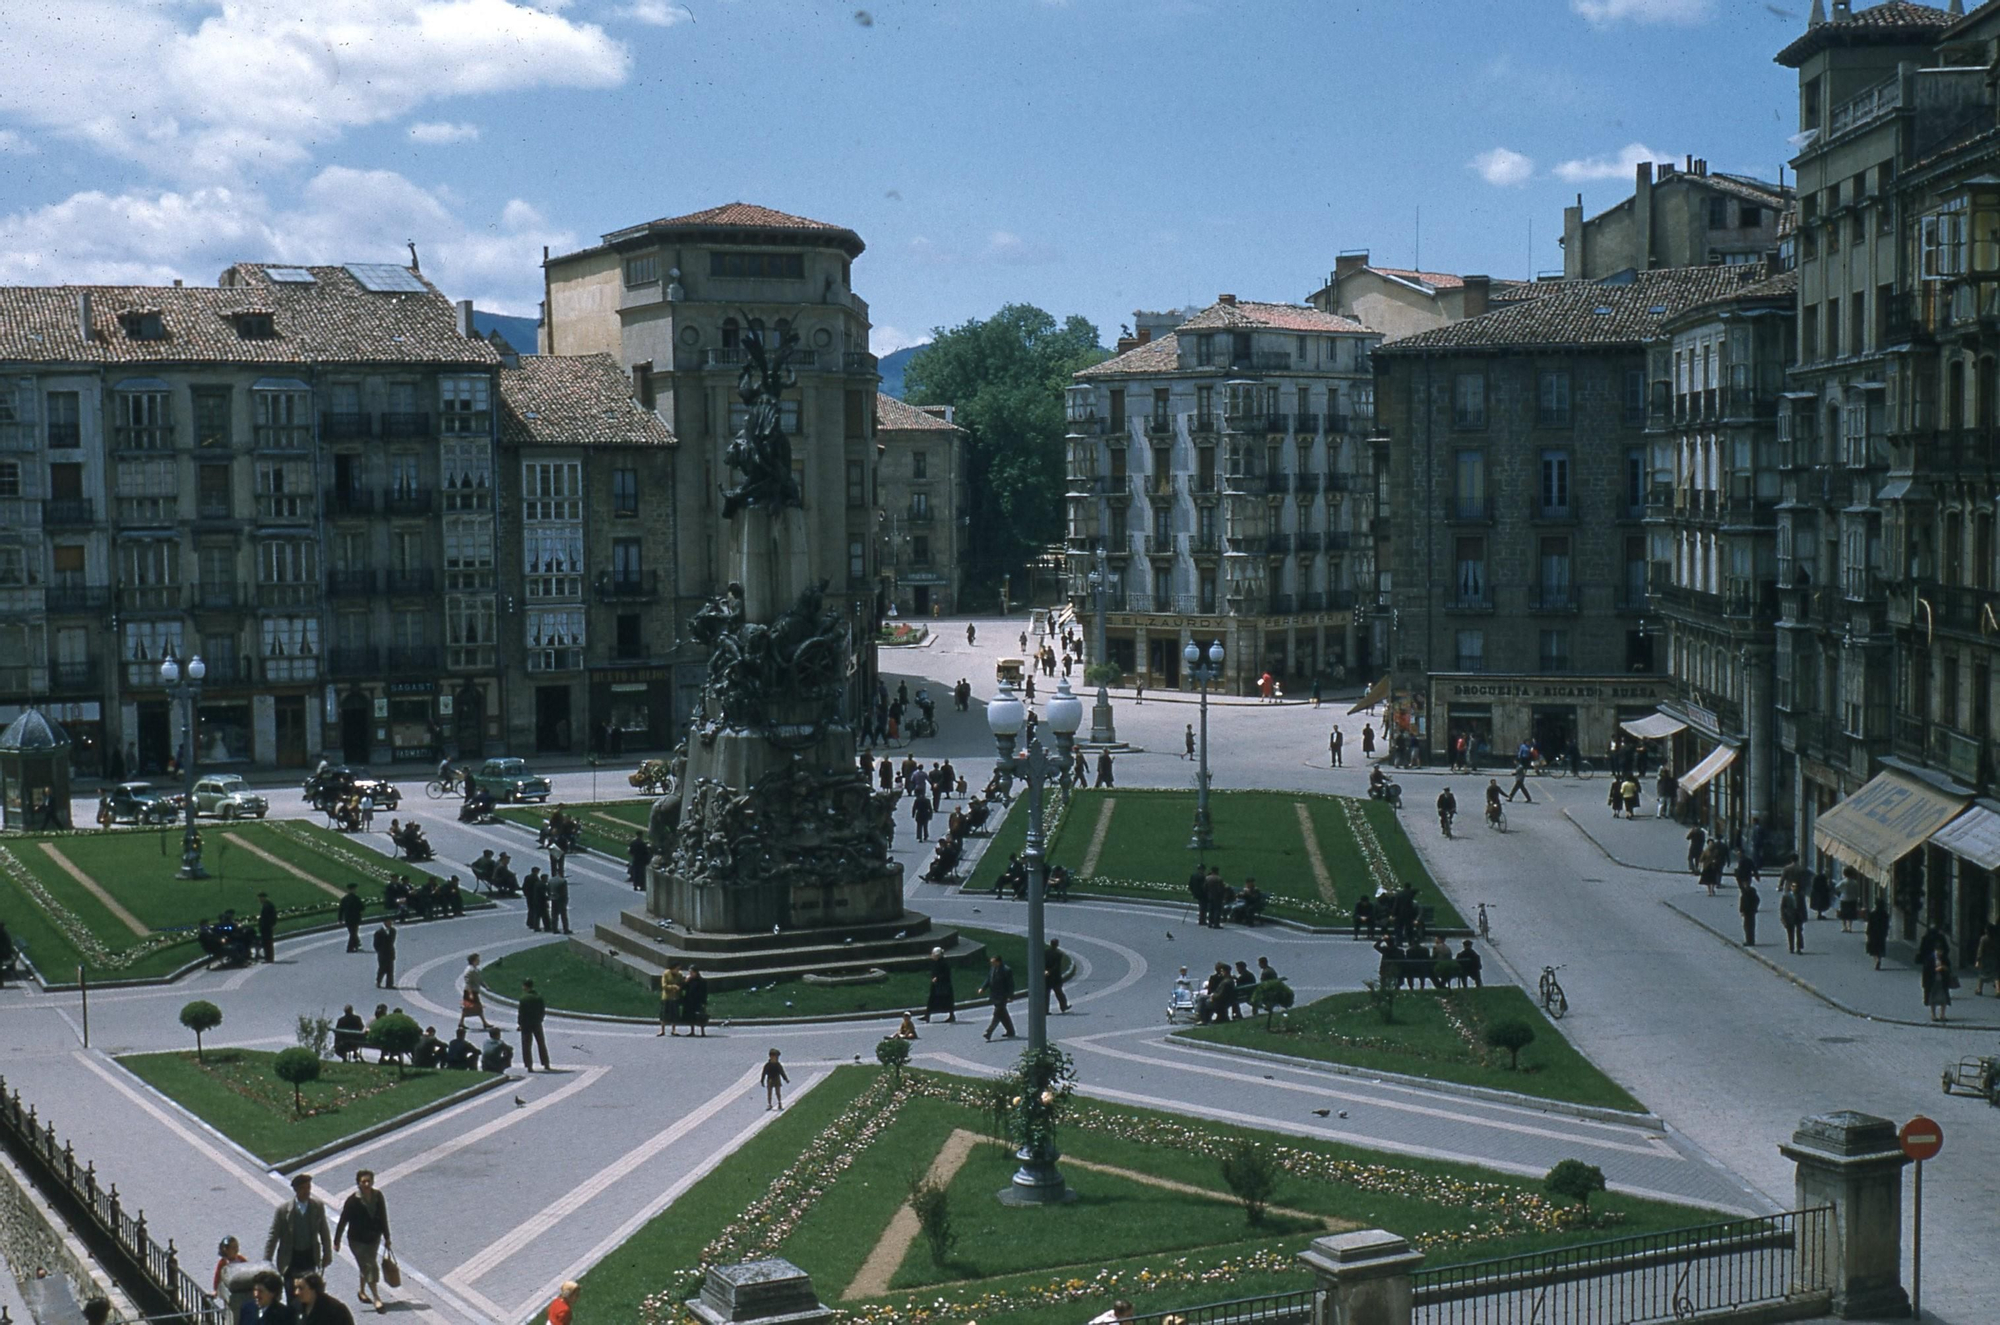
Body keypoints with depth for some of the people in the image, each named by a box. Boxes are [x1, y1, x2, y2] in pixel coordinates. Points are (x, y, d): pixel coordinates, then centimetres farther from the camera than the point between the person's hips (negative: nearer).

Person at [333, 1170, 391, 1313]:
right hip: (357, 1240, -4)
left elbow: (383, 1218, 5)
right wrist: (336, 1241, -9)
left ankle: (362, 1292, 37)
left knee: (366, 1266, 16)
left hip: (374, 1238, 4)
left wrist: (386, 1238, 10)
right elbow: (343, 1221, -12)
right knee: (370, 1266, -7)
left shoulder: (378, 1196, -5)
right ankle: (376, 1299, -3)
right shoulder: (352, 1200, -18)